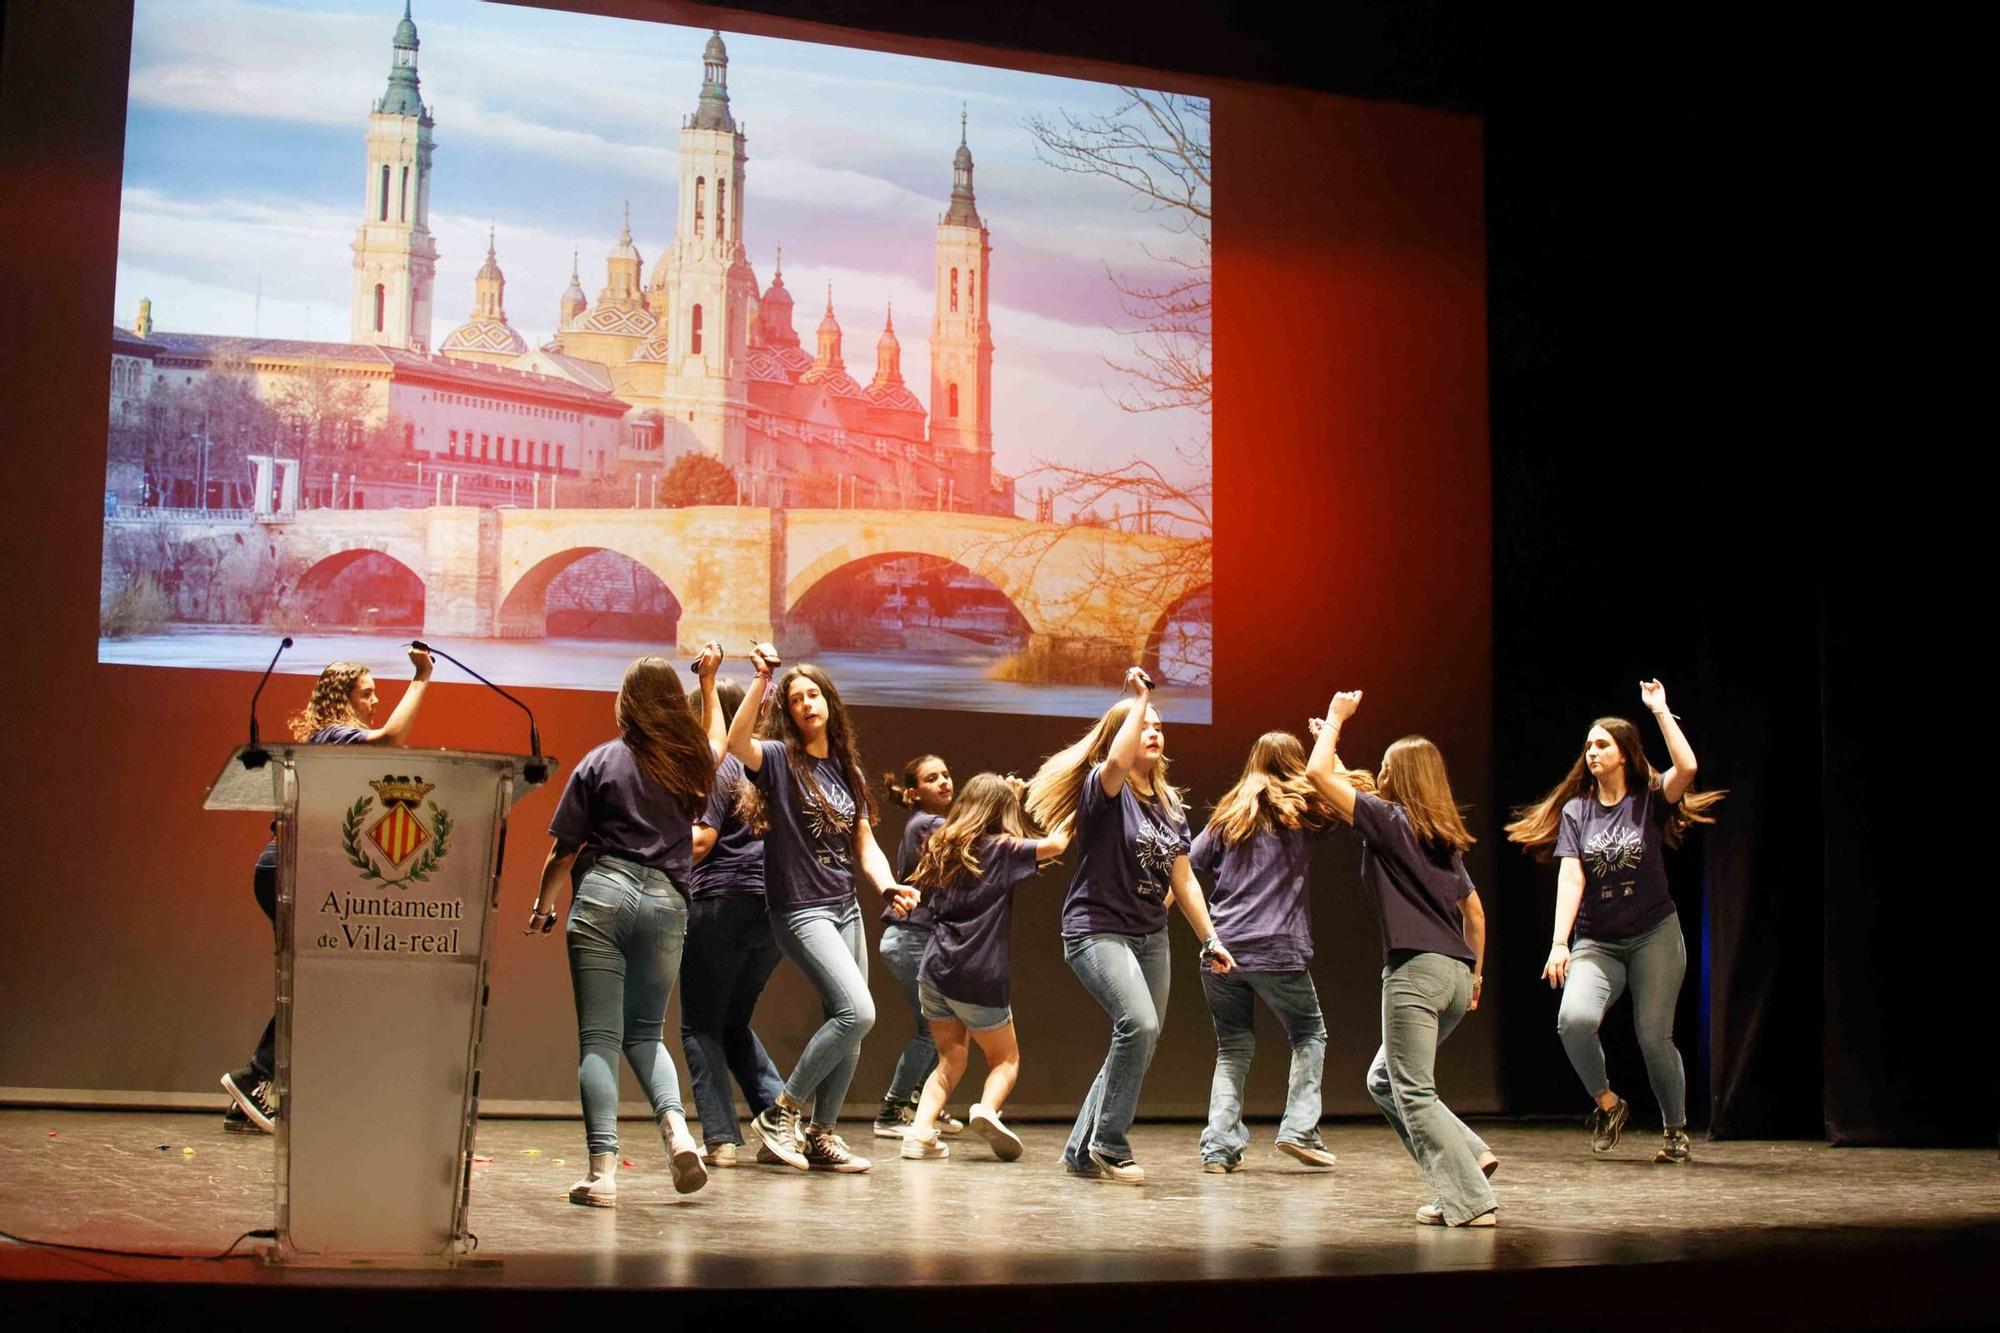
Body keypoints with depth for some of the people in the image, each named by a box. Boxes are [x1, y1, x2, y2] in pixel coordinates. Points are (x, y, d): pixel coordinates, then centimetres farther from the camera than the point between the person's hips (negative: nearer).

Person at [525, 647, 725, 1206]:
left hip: (603, 893, -3)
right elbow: (715, 740, 38)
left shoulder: (602, 762, 3)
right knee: (644, 1033, 18)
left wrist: (542, 907, 20)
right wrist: (709, 682, 48)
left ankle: (603, 1169, -13)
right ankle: (675, 1126, -7)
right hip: (667, 903, 3)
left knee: (599, 1038, -3)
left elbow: (564, 849, 5)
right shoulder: (693, 762, 10)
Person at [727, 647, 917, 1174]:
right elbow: (737, 741, -28)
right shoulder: (779, 757, -5)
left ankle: (820, 1134, 20)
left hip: (846, 908, 7)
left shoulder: (845, 767, 13)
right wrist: (762, 679, -31)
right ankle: (781, 1112, -5)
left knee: (845, 1026, 7)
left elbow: (864, 843, 13)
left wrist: (888, 886, -4)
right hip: (800, 909, -7)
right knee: (858, 1012, -19)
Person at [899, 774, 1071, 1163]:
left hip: (935, 971, 5)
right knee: (1006, 1058, 13)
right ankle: (987, 1108, -17)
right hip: (979, 977, -4)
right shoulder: (1001, 849, -6)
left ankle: (921, 1129, -6)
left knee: (951, 1058, 16)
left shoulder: (943, 847, 9)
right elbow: (1056, 844, -9)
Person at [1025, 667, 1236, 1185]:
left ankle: (1082, 1151, 18)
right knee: (1139, 1023, -26)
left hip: (1151, 935, 8)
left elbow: (1183, 879, 16)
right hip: (1098, 929, -8)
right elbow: (1117, 761, -34)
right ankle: (1110, 1145, -14)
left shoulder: (1169, 803, 12)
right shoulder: (1102, 789, -8)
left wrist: (1210, 939, 12)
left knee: (1138, 1045, 7)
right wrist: (1139, 699, -24)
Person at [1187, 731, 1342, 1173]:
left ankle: (1219, 1146, -1)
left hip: (1221, 949, 3)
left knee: (1232, 1047, 12)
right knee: (1309, 1035, 17)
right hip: (1276, 952, -3)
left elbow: (1188, 868, 6)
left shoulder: (1229, 814, 10)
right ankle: (1299, 1129, 3)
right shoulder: (1305, 812, 2)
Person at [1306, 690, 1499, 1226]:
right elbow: (1473, 909, 26)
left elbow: (1319, 773, -5)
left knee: (1413, 1093, -4)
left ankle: (1470, 1201, -9)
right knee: (1385, 1081, 19)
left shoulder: (1389, 820, -2)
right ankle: (1471, 1154, 8)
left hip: (1415, 969, -8)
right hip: (1456, 971, 8)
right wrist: (1475, 972, 33)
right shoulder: (1445, 839, 20)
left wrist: (1335, 718, 8)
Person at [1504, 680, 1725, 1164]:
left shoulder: (1649, 799, -2)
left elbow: (1687, 767, -25)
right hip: (1597, 942, 2)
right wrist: (1559, 943, -18)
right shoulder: (1576, 810, 3)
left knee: (1653, 1036, -4)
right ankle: (1606, 1103, 4)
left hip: (1654, 936, -1)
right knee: (1574, 1019, -22)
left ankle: (1676, 1130, 19)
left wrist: (1659, 709, -18)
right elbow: (1570, 878, -8)